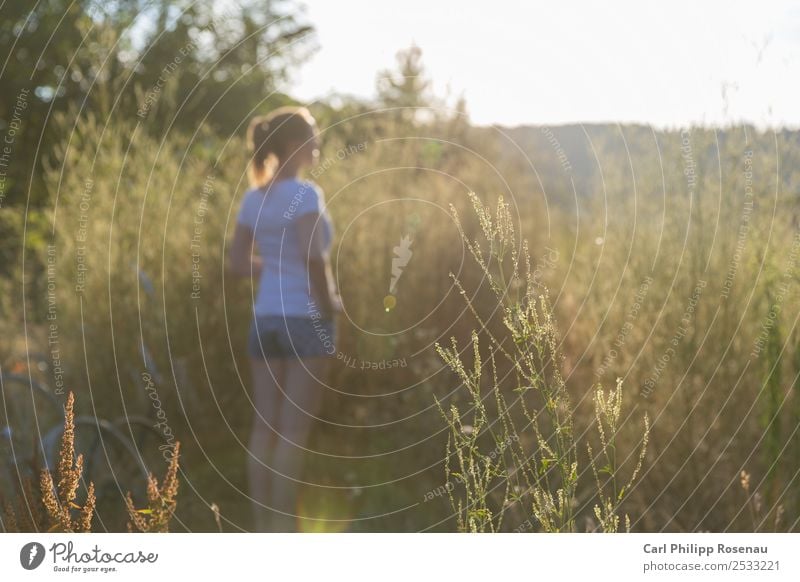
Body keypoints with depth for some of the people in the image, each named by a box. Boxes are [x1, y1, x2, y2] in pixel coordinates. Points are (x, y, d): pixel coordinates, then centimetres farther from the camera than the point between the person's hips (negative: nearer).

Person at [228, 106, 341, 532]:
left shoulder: (252, 198, 9)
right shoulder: (304, 193, -13)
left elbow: (239, 263, 11)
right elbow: (313, 256, -25)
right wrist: (328, 301, -11)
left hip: (266, 317, 7)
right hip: (306, 318, -7)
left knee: (264, 427, 9)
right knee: (293, 431, -2)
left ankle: (263, 528, 15)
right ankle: (284, 527, 3)